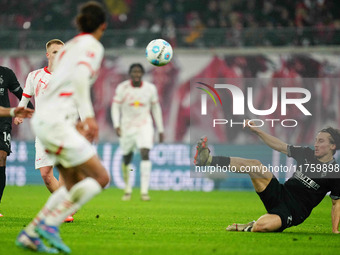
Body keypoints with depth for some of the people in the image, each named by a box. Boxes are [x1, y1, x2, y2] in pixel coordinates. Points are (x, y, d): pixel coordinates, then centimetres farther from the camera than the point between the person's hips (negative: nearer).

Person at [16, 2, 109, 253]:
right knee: (100, 177, -7)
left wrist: (76, 125, 23)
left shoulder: (68, 46, 21)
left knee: (75, 185, 12)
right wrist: (88, 115, -26)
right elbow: (80, 75, -21)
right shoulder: (93, 46, -3)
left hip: (44, 118, 9)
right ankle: (49, 223, -11)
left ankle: (30, 234, 6)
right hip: (55, 121, -9)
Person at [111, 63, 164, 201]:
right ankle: (127, 190, 30)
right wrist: (116, 125, -18)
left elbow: (156, 109, 7)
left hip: (144, 126, -1)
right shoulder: (122, 88, -7)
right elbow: (115, 107, -4)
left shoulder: (150, 88, -4)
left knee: (145, 154, -19)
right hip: (127, 127, 1)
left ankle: (144, 191, -21)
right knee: (127, 159, 9)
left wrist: (160, 130, 10)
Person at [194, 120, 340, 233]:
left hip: (293, 212, -6)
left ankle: (249, 228, 0)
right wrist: (256, 130, 13)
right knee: (254, 164, -13)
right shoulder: (307, 154, 8)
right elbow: (280, 146, 17)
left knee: (260, 227, -36)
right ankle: (207, 160, -13)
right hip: (280, 193, 6)